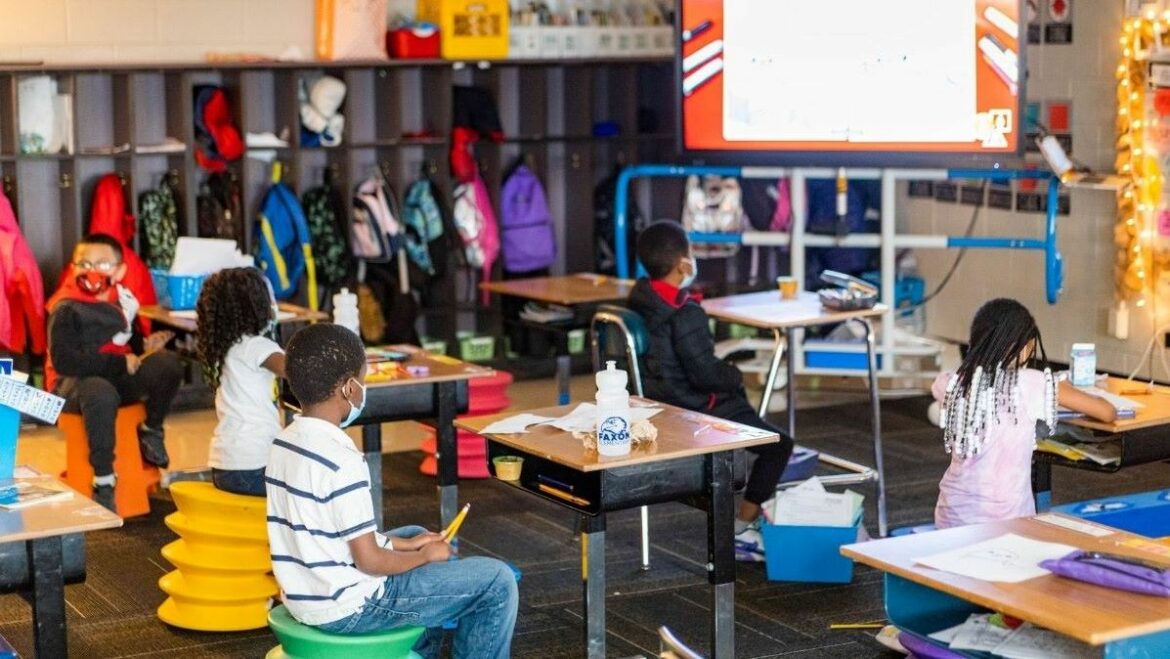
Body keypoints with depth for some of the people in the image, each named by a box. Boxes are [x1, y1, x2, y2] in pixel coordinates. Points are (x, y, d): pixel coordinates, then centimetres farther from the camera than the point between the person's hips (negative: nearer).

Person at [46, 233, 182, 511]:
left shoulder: (123, 301, 8)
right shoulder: (66, 309, -13)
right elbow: (64, 361, -22)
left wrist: (145, 346, 1)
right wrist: (120, 363, -22)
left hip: (120, 377, 6)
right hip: (73, 383, -6)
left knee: (168, 363, -19)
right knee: (101, 394, -41)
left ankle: (151, 430, 6)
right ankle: (103, 482, -30)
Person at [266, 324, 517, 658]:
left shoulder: (283, 444, 2)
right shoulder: (342, 460, -25)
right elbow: (369, 561, -22)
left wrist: (406, 545, 10)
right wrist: (425, 556, -4)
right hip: (349, 608, -9)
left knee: (416, 534, 32)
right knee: (497, 582, -3)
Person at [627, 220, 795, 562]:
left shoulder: (640, 300, 4)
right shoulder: (684, 313, -24)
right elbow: (704, 374, -25)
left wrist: (727, 374, 14)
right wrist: (736, 376, -5)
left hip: (662, 405, 10)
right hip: (691, 414, -10)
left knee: (741, 403, 31)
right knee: (778, 444, -2)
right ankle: (742, 531, 0)